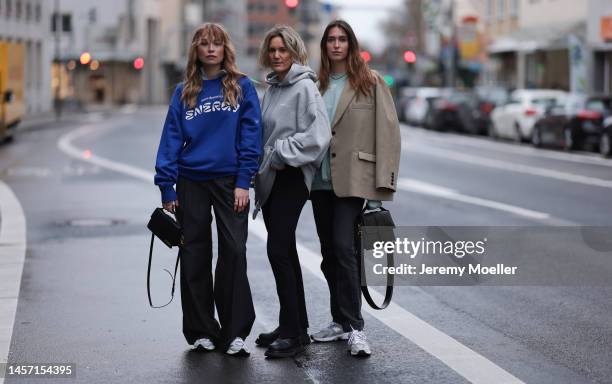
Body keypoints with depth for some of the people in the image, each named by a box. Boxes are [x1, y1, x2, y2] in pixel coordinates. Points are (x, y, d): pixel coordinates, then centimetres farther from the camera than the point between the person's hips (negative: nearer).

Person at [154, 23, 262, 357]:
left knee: (234, 251, -8)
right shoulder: (184, 92, 9)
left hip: (230, 180, -2)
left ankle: (234, 332, -4)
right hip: (192, 182, 2)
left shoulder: (242, 87, 3)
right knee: (194, 256, 5)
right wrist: (166, 187, -3)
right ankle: (201, 332, 13)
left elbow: (250, 135, -3)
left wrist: (244, 181, -11)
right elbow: (171, 139, 5)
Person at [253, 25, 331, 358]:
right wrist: (261, 165, 13)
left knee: (278, 250, -14)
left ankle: (292, 332, -10)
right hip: (270, 179, 9)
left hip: (291, 178, -9)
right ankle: (297, 326, 20)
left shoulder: (304, 87, -10)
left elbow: (318, 135, -21)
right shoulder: (273, 88, 16)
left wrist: (283, 154, -15)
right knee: (284, 252, 12)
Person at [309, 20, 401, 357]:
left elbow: (388, 134, -5)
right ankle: (340, 321, 19)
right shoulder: (317, 84, 11)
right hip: (320, 179, 5)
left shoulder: (371, 83, -1)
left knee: (343, 247, -15)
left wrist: (381, 188, -10)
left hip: (351, 179, -5)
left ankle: (354, 327, -11)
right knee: (329, 253, 9)